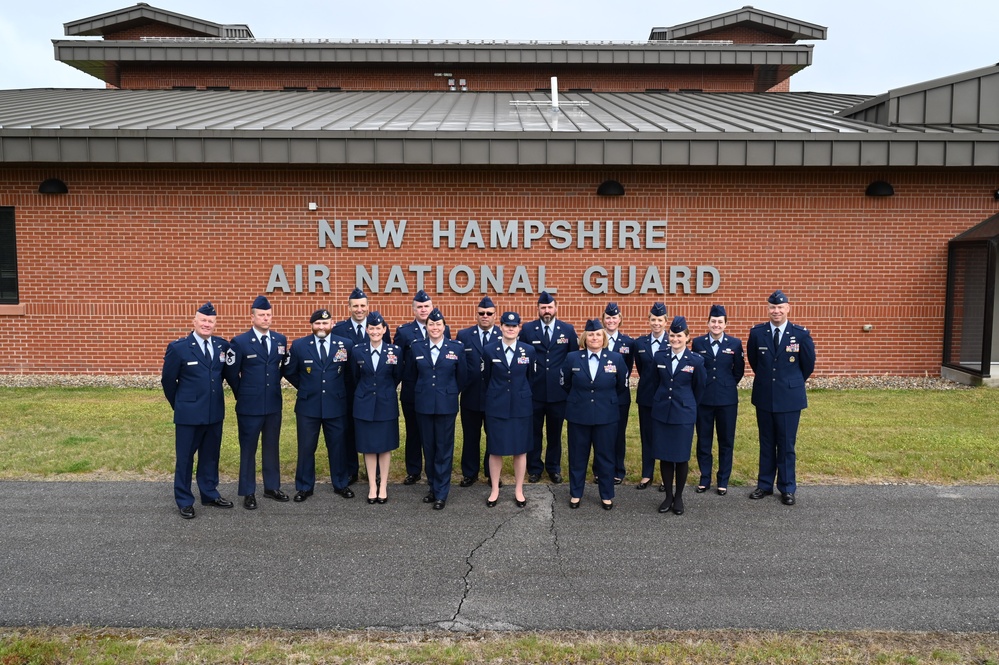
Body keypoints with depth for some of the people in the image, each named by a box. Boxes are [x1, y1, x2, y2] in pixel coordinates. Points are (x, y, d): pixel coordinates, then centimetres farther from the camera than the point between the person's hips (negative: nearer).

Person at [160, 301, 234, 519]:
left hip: (215, 412, 4)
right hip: (189, 414, -4)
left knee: (210, 455, 16)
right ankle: (184, 501, 20)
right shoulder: (178, 348, -8)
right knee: (185, 458, 7)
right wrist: (179, 405, 8)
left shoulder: (223, 346, 1)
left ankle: (210, 494, 31)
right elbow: (168, 380, 0)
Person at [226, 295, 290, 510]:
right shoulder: (239, 342, -8)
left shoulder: (281, 340, 5)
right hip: (249, 406, -4)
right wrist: (242, 395, 5)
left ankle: (272, 487, 26)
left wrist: (274, 386, 12)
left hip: (274, 404, 4)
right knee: (248, 450, 6)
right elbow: (233, 374, -1)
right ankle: (248, 493, 16)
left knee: (272, 448, 13)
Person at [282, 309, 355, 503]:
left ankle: (340, 484, 26)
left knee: (337, 447, 11)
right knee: (306, 448, 7)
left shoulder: (345, 344, -3)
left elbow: (350, 373, 9)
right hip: (308, 405, 0)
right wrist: (306, 387, 9)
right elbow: (289, 372, 8)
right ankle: (304, 487, 21)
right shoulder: (299, 345, -3)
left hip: (336, 405, 0)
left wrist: (341, 391, 9)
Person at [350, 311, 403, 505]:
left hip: (386, 404, -1)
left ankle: (383, 486, 17)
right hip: (364, 404, 1)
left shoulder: (395, 351, -6)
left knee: (385, 445, 7)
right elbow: (355, 377, 9)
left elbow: (397, 377, 7)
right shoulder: (358, 351, -4)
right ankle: (372, 487, 16)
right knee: (368, 446, 6)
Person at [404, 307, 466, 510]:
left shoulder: (457, 348, -2)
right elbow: (411, 375, 14)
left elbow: (461, 377, 7)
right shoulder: (416, 348, 1)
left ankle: (441, 493, 9)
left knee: (444, 448, 2)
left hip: (447, 405, -2)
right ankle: (433, 487, 24)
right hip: (423, 404, 2)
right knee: (428, 447, 10)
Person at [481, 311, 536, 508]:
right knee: (495, 450, 5)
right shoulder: (489, 350, -4)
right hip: (496, 407, -1)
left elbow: (531, 378, 8)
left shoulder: (528, 351, -1)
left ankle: (519, 490, 21)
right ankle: (494, 490, 19)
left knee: (520, 449, 7)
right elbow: (486, 378, 6)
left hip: (521, 407, 1)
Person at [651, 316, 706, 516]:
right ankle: (668, 495, 21)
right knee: (664, 456, 7)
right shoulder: (659, 356, 1)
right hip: (661, 412, 2)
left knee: (682, 457, 5)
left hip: (684, 414, -2)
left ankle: (679, 497, 21)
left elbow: (699, 388, 6)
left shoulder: (696, 361, -6)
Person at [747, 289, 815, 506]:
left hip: (789, 398, -2)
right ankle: (765, 485, 23)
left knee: (787, 445, 6)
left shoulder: (801, 334, -8)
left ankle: (787, 488, 18)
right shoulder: (757, 333, -3)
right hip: (764, 397, 2)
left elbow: (808, 364, 4)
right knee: (766, 443, 12)